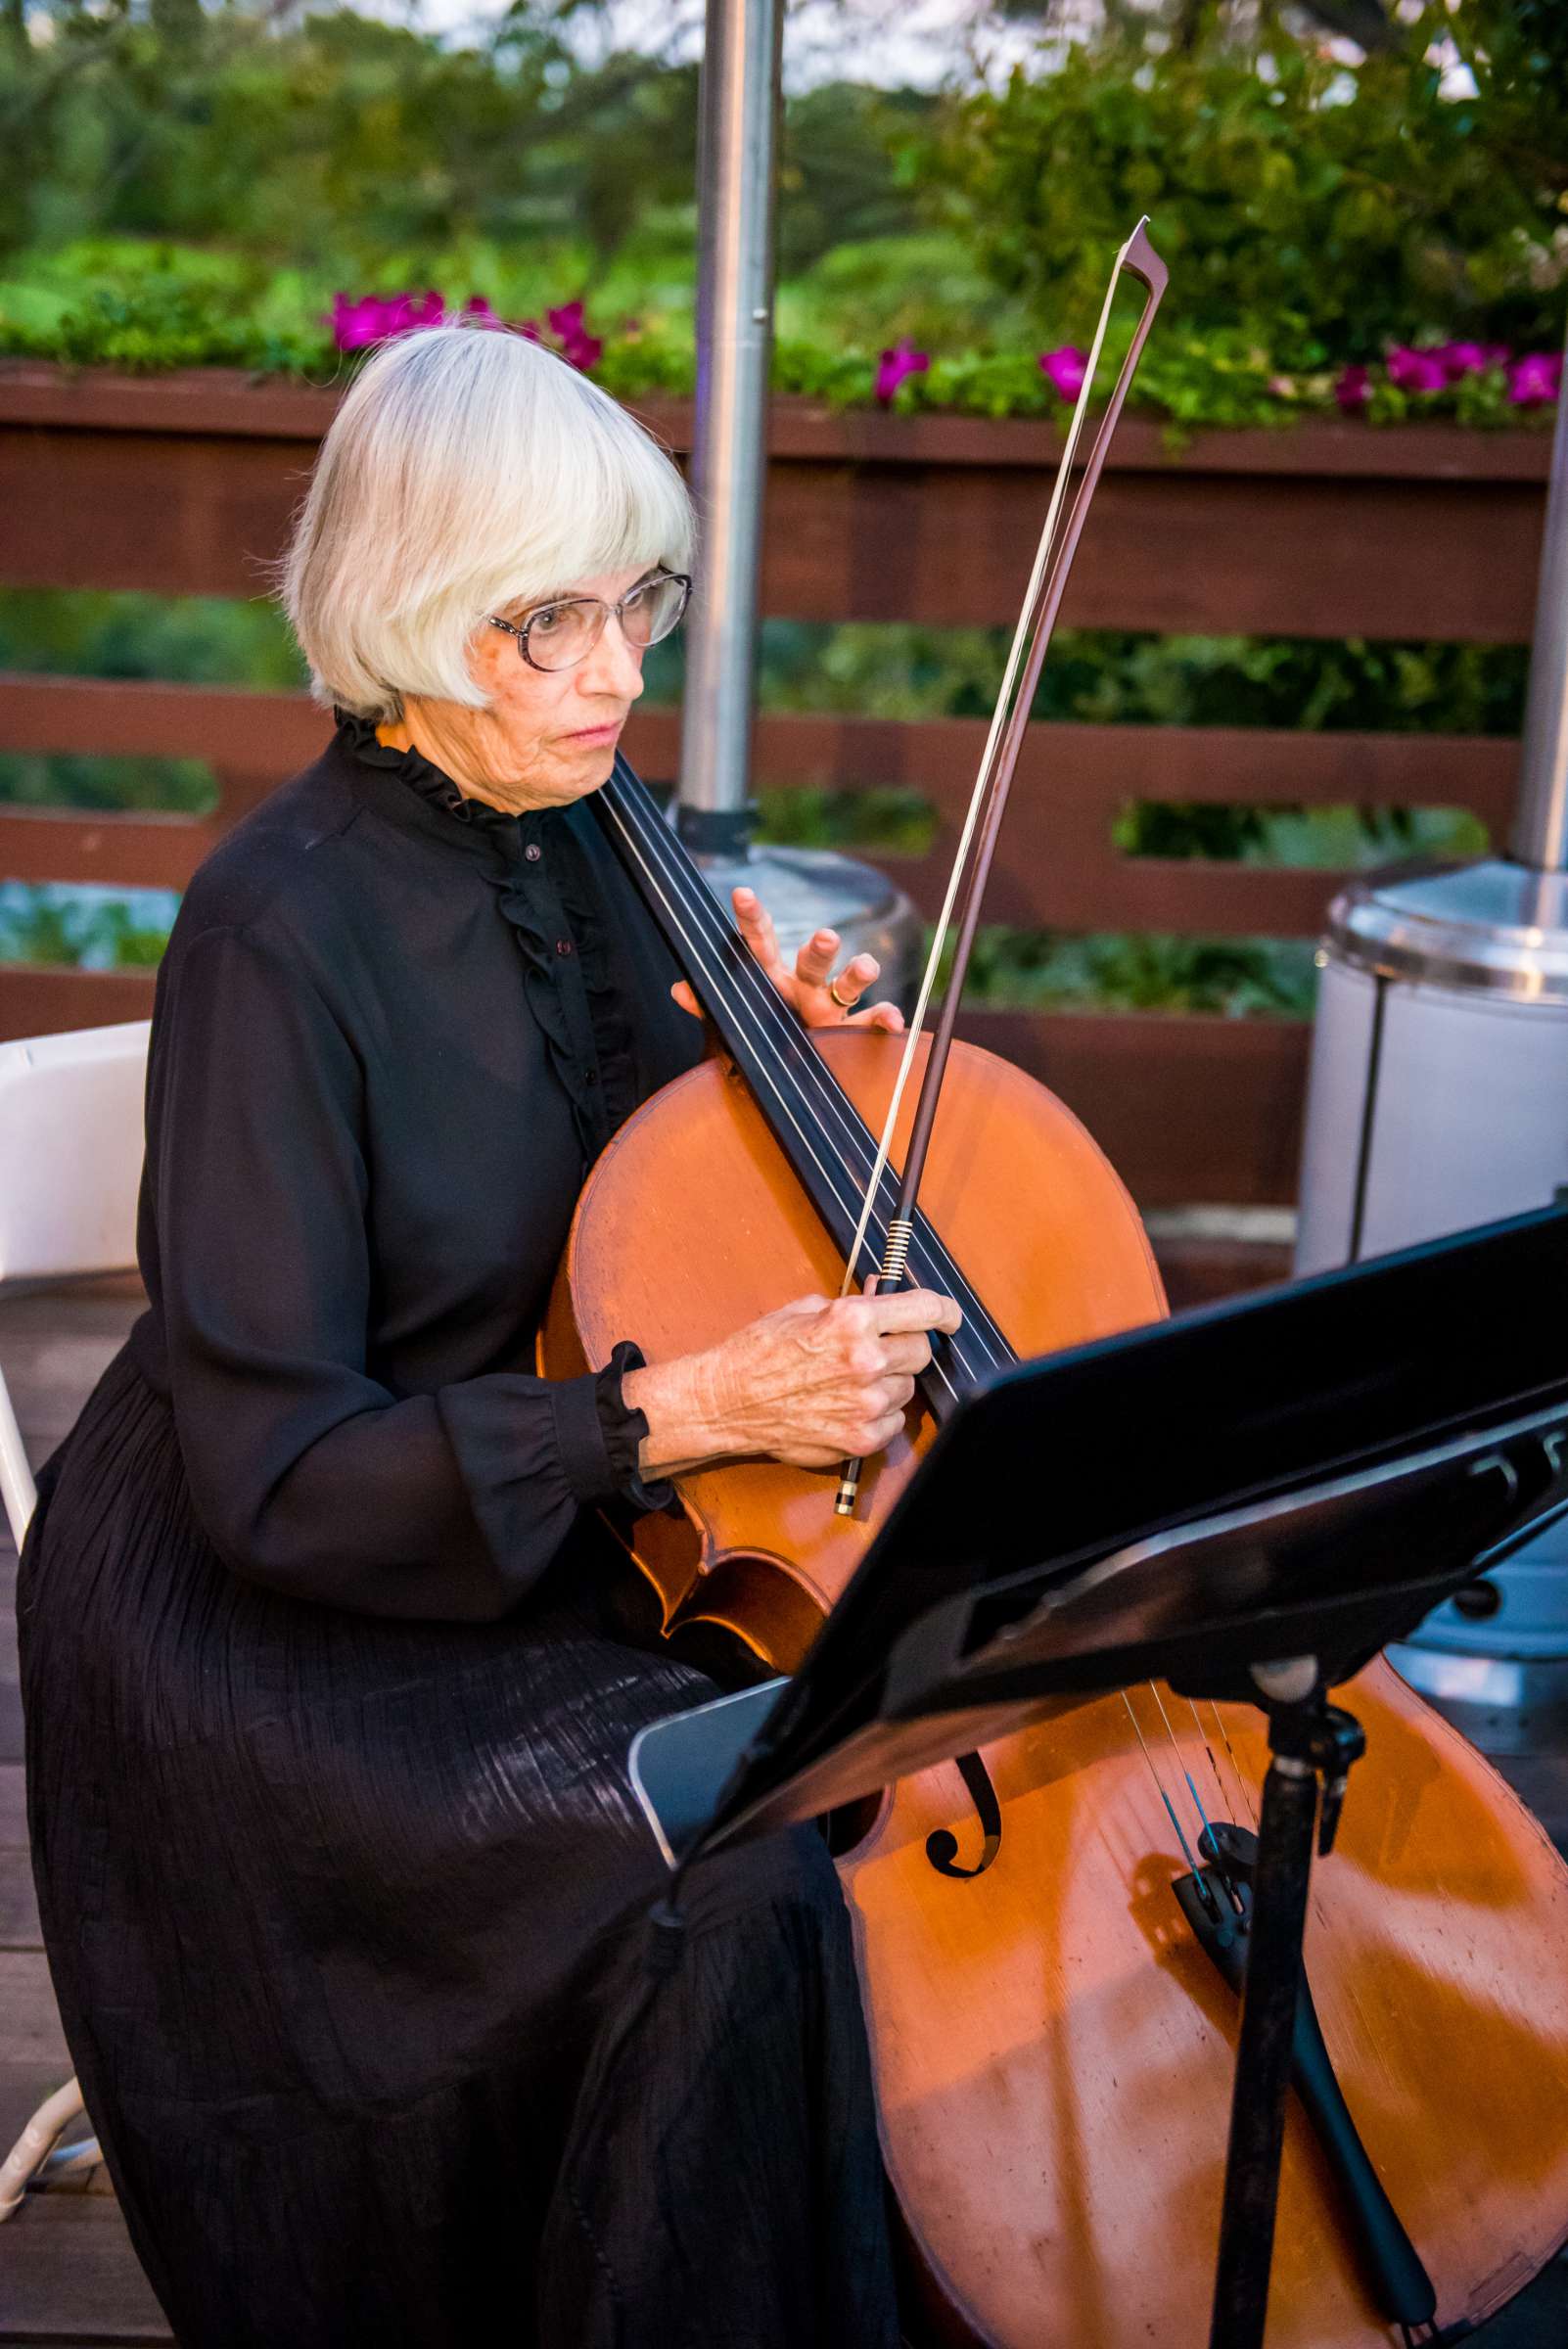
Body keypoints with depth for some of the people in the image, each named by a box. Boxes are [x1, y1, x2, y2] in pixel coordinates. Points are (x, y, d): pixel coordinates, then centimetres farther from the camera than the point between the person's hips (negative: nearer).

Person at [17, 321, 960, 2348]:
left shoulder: (588, 846, 2)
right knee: (731, 1874, -28)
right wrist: (684, 1410, -32)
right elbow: (274, 1472, -23)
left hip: (537, 1542, 7)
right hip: (262, 1613, -7)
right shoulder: (284, 932, -20)